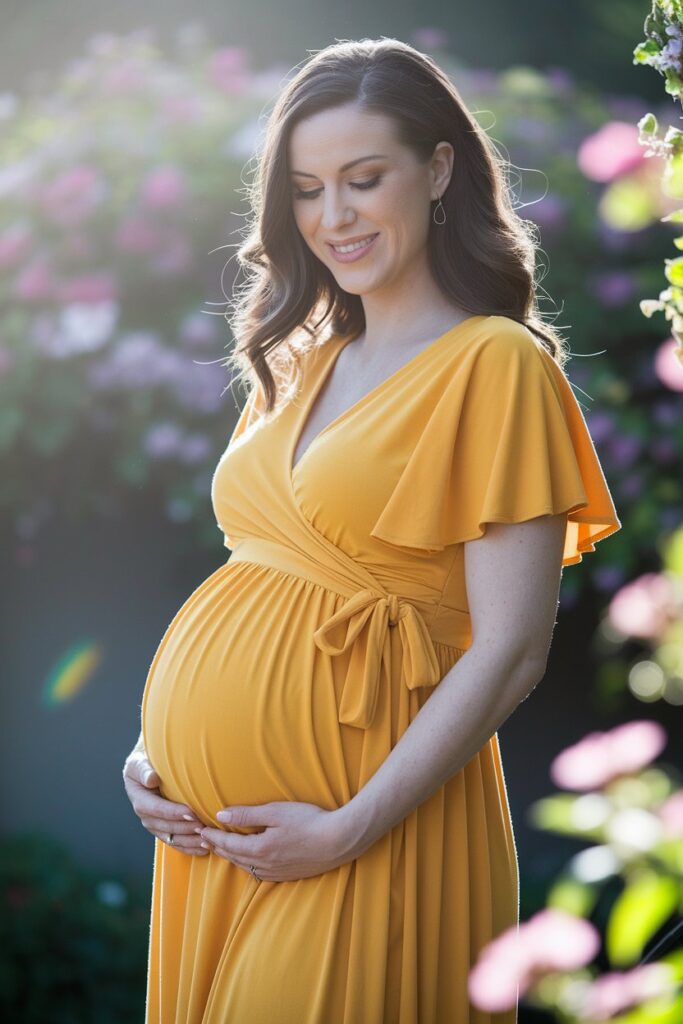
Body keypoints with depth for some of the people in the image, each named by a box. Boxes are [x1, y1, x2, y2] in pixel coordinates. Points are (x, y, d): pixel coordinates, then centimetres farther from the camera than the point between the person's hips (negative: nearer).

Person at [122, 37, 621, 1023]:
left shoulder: (495, 364, -10)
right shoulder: (296, 362, 12)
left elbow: (511, 651, -15)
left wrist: (352, 829, -18)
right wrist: (152, 749, 2)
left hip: (359, 820, -7)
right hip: (208, 820, 7)